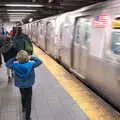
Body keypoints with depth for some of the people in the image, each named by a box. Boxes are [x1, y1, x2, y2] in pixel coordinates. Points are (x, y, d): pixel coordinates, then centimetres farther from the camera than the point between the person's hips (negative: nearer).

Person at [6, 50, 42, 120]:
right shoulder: (31, 65, -23)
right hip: (28, 86, -3)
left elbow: (7, 64, 0)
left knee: (23, 97, 30)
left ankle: (24, 108, 56)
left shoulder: (15, 66, -19)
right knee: (28, 101, 9)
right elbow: (39, 62, -9)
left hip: (20, 86, 3)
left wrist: (14, 59, -6)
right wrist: (32, 58, -8)